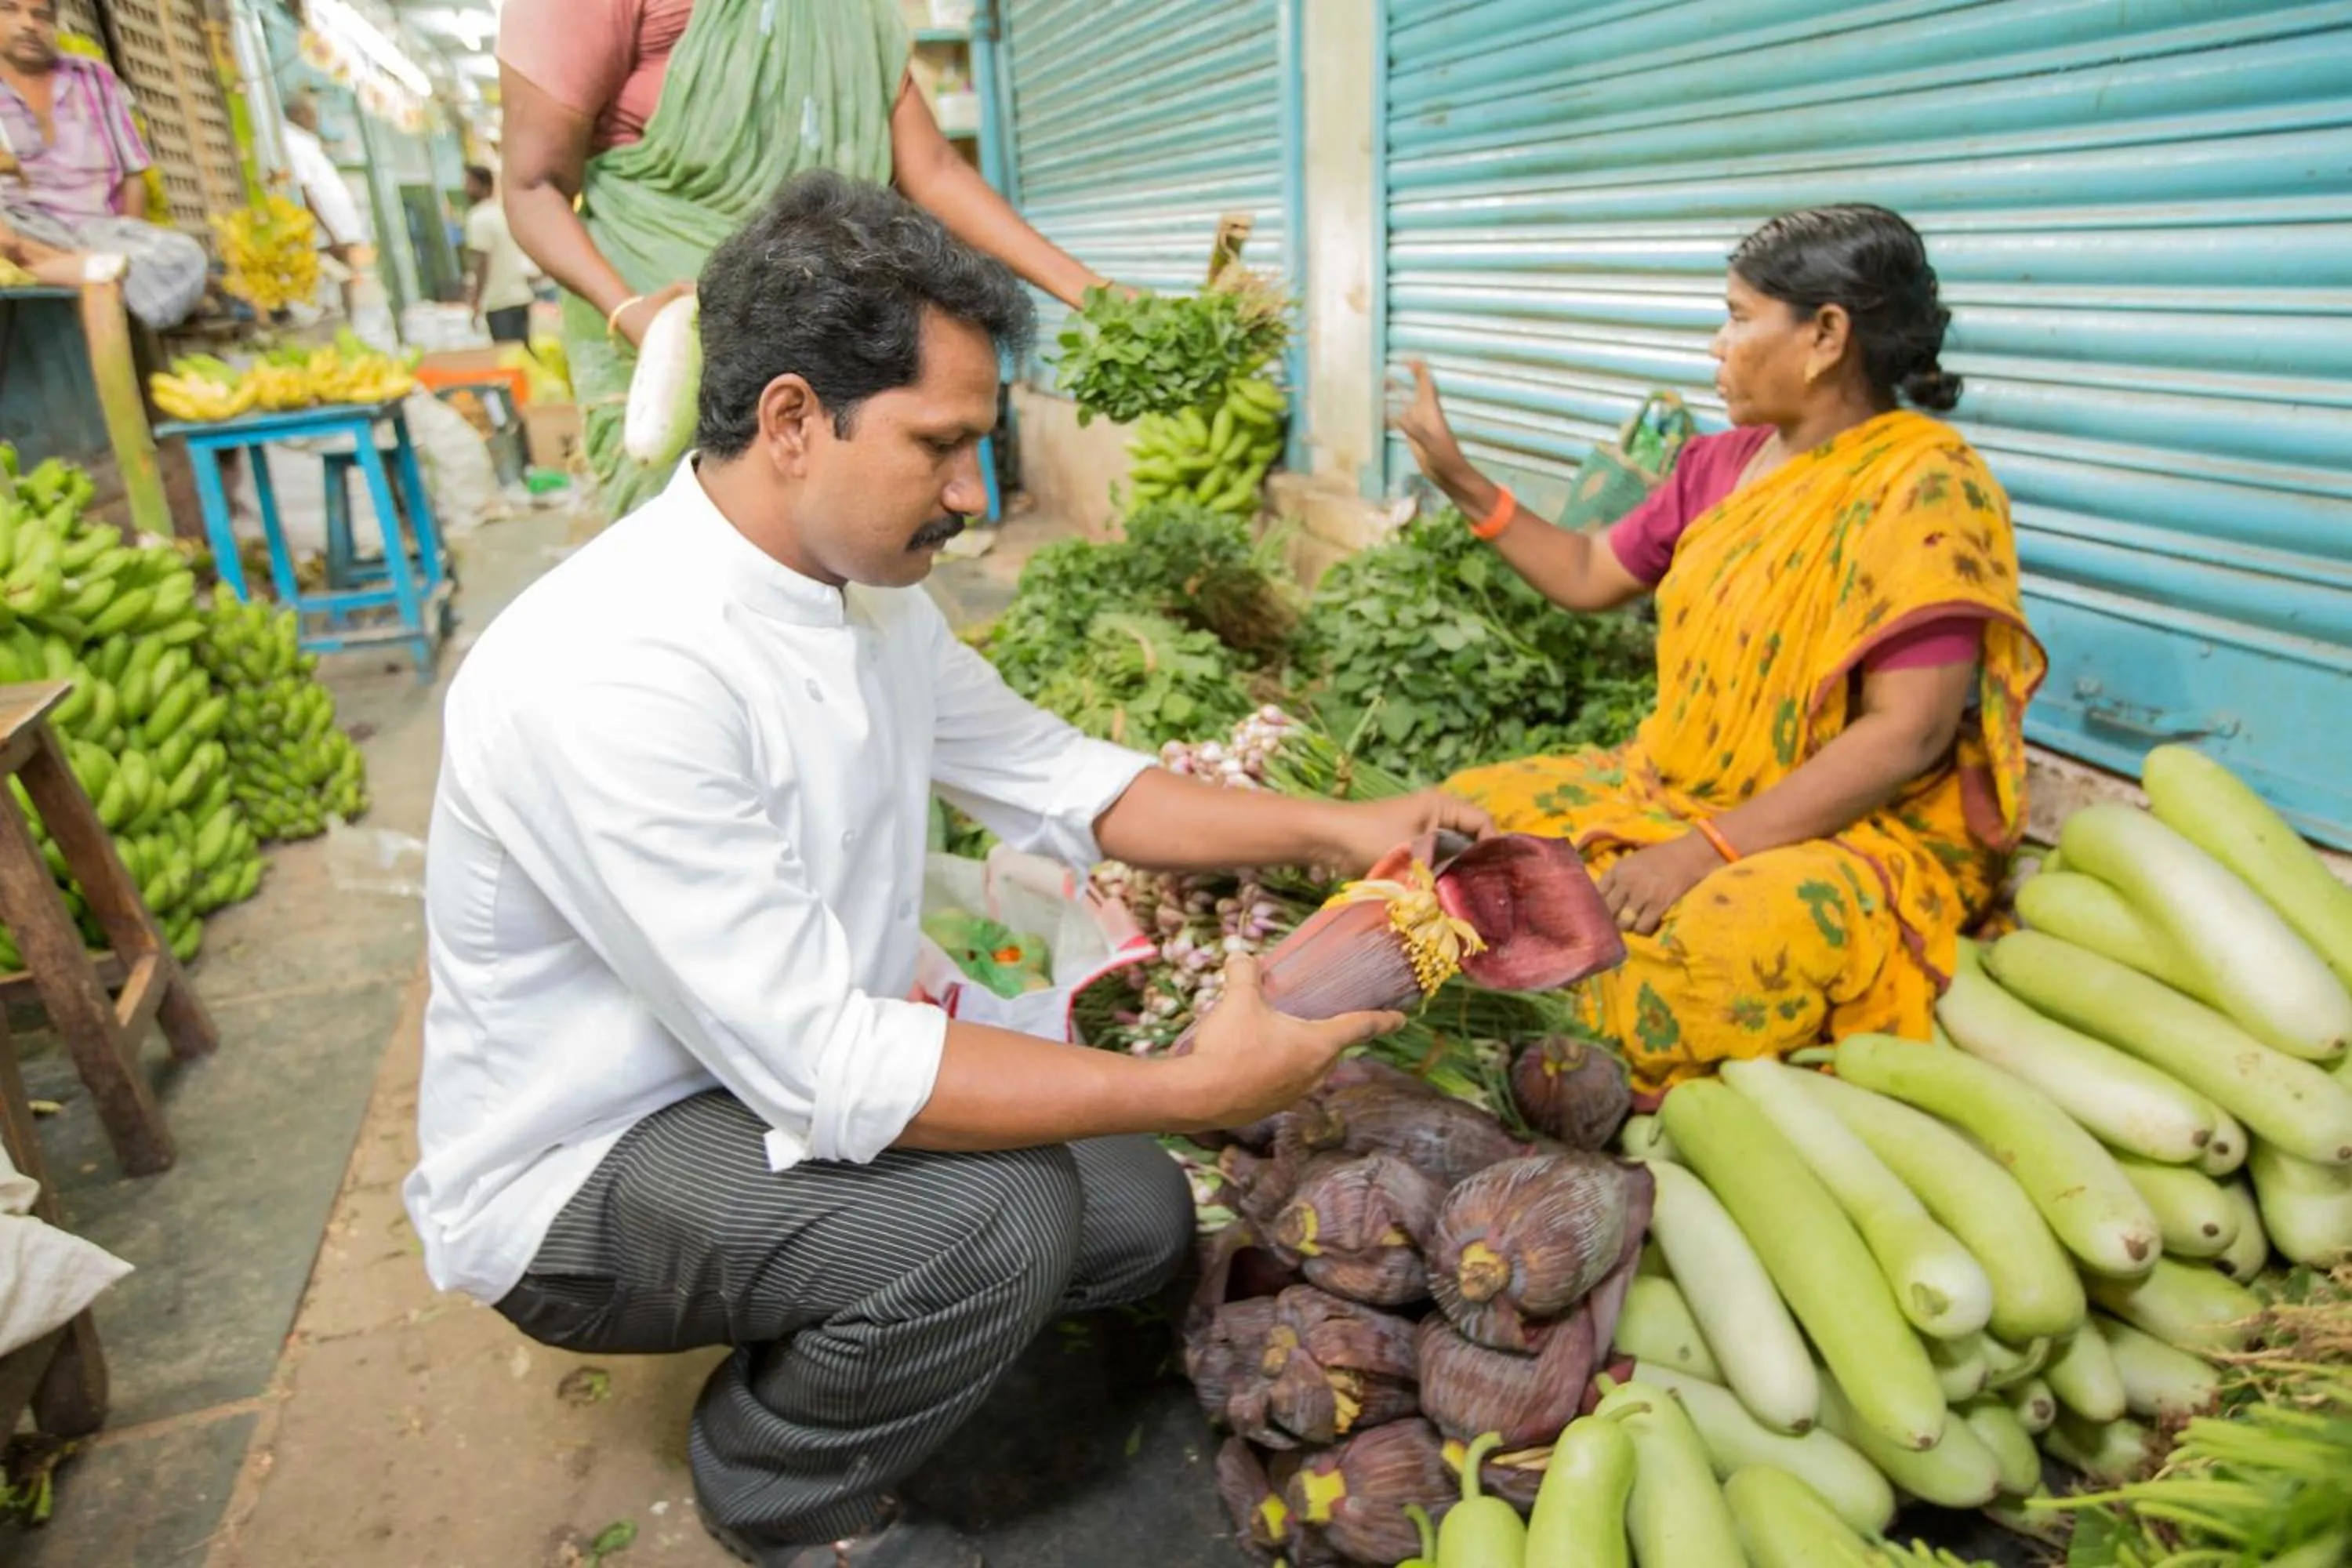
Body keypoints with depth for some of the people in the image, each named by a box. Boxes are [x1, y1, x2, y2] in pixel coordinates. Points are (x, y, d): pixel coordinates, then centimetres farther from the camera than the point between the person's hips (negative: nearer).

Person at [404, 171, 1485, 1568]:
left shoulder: (877, 594, -4)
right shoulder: (612, 670, -31)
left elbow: (1058, 777, 7)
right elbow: (824, 1064, -32)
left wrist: (1336, 831, -2)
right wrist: (1195, 1088, -28)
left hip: (782, 1089, 8)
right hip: (575, 1182, -7)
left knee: (1139, 1215, 0)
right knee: (996, 1219, -29)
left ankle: (804, 1358, 21)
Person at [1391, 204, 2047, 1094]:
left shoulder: (1926, 486, -16)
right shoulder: (1718, 466, 6)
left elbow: (1908, 735, -22)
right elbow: (1587, 578, 19)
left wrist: (1707, 850, -26)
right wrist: (1459, 479, 13)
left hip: (1862, 831, -7)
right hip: (1670, 792, 8)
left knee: (1710, 945, -38)